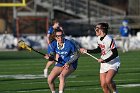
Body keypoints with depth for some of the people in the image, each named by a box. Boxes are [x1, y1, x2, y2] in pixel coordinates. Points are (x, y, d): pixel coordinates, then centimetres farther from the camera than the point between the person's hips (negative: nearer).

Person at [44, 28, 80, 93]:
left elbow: (77, 55, -12)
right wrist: (49, 57, -21)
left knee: (62, 76, -34)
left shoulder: (69, 44, -19)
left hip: (71, 64, -5)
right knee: (50, 79, -7)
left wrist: (68, 63, -21)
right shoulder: (54, 44, -6)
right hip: (60, 64, 5)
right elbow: (53, 54, 3)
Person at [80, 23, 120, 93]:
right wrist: (86, 51, 19)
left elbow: (115, 54, -21)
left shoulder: (109, 40, -22)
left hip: (113, 63, -7)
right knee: (103, 85, 0)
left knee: (108, 80, -28)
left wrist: (104, 60, -25)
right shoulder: (99, 39, 3)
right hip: (104, 64, 7)